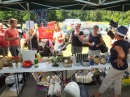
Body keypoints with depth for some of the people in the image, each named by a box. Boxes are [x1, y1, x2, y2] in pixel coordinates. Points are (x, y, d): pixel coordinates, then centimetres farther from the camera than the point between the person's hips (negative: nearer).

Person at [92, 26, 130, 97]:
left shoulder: (117, 43, -25)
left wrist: (119, 60, -23)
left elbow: (122, 55, -41)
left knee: (106, 81, 7)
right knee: (118, 82, 19)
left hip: (117, 67, -8)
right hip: (124, 66, 8)